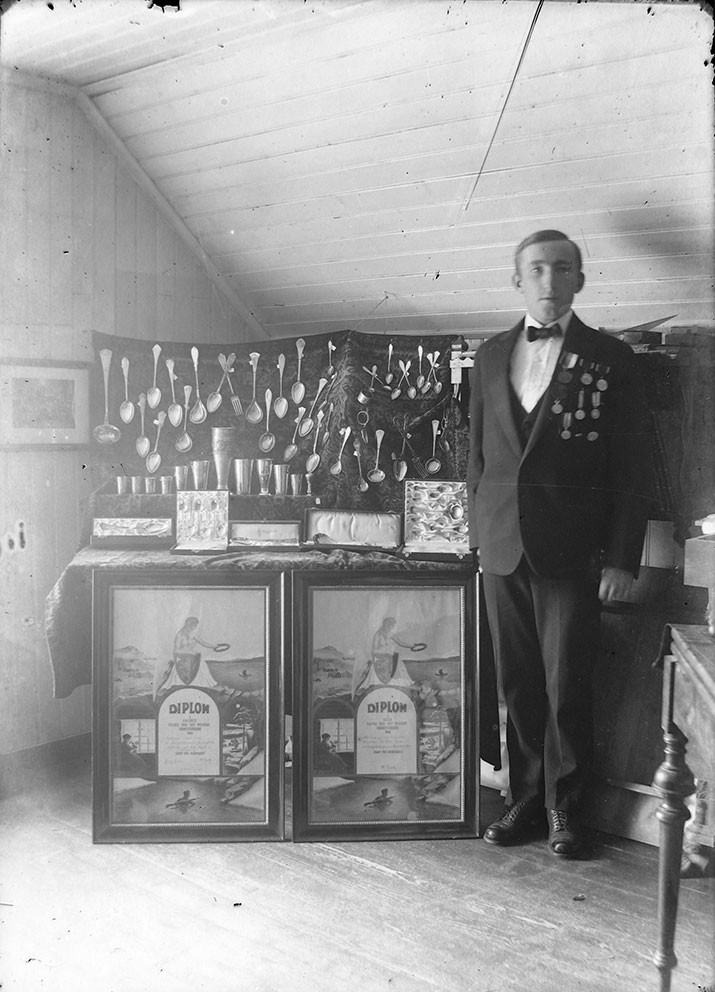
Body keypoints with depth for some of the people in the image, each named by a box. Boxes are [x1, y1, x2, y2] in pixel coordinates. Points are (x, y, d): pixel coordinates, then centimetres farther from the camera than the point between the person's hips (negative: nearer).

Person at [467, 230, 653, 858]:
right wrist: (478, 533, 11)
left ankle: (563, 807, 20)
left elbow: (632, 468, -2)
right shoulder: (491, 356, 12)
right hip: (503, 546, 3)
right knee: (517, 683, 8)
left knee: (567, 687, 2)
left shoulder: (610, 359, 1)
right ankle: (525, 798, 24)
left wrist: (622, 560, -7)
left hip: (571, 549, -3)